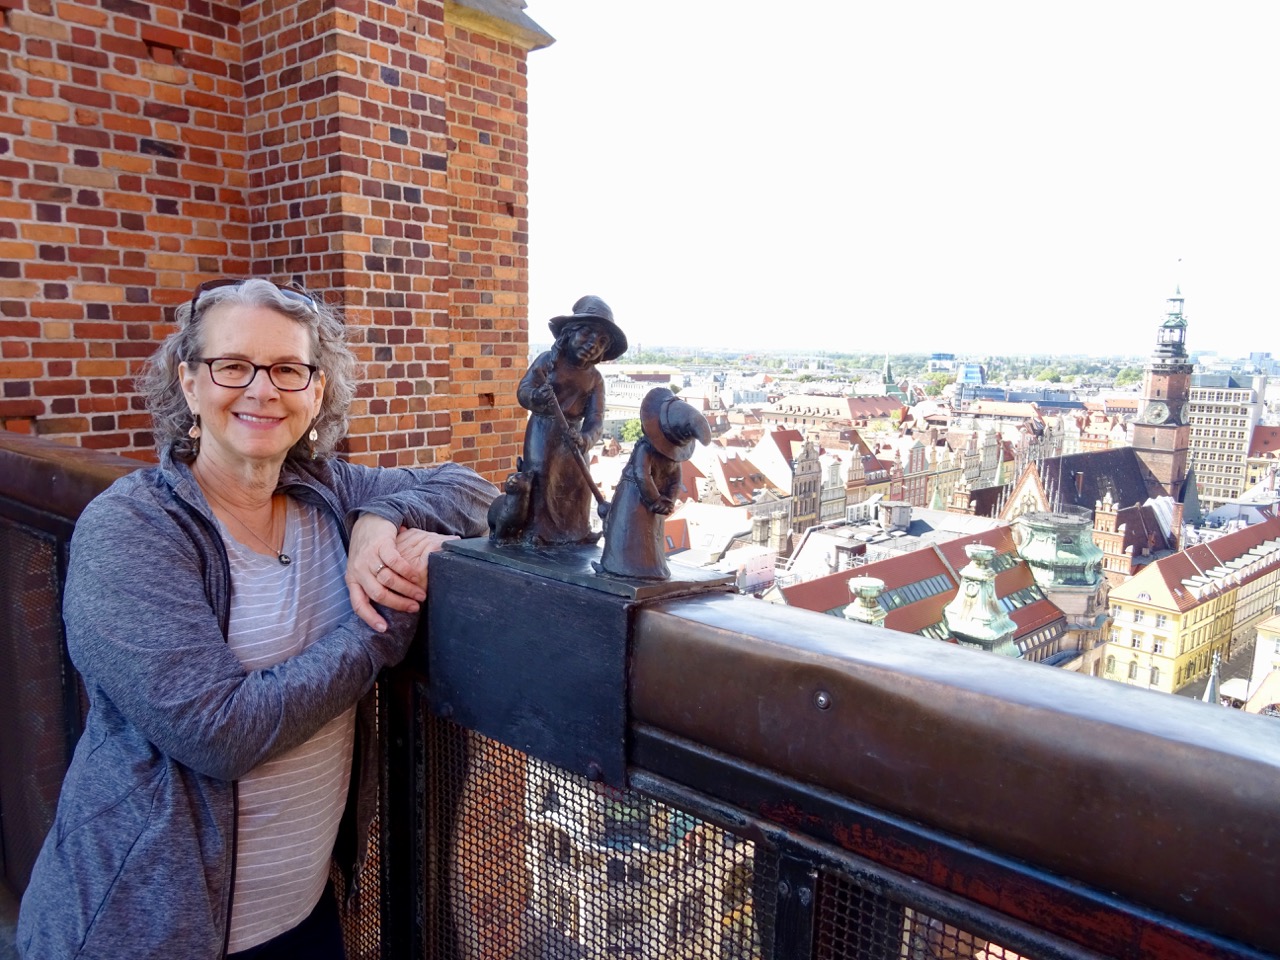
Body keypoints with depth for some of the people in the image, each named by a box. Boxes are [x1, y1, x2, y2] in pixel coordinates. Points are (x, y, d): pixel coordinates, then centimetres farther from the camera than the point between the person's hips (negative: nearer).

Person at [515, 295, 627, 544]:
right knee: (541, 476, -11)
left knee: (579, 481, 5)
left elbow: (595, 419, -7)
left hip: (573, 434, 4)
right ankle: (535, 528, 1)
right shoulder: (548, 360, -6)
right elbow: (522, 390, -15)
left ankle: (576, 530, 20)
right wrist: (535, 397, -40)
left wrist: (585, 439, -30)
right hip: (544, 430, -4)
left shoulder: (595, 379, 2)